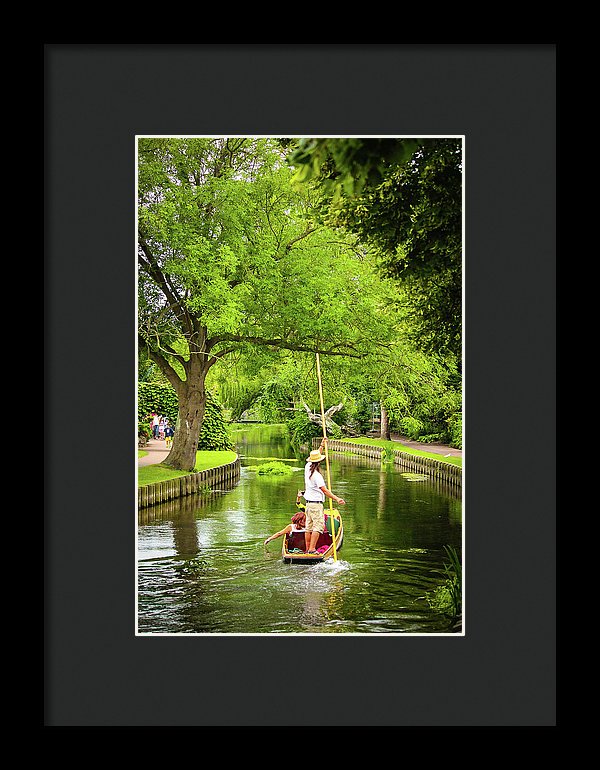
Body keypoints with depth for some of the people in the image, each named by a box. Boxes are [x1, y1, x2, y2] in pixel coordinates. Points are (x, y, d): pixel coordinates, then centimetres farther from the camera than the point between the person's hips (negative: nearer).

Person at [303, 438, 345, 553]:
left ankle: (308, 549, 13)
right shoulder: (316, 475, -18)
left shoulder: (308, 467, 6)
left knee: (309, 527, 10)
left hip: (308, 503, 9)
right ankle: (312, 549, -15)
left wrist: (322, 446, 26)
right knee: (318, 526, -9)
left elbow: (316, 455, 25)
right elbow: (324, 490, -22)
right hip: (316, 503, -9)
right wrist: (337, 499, -25)